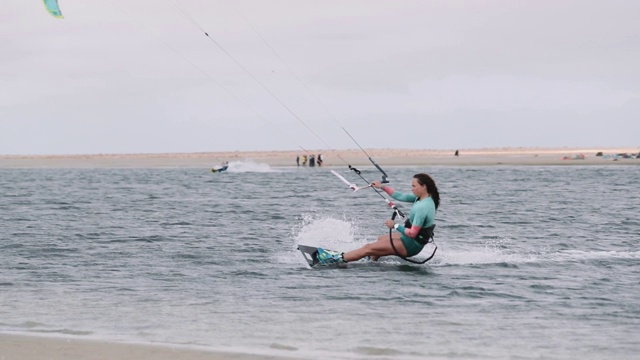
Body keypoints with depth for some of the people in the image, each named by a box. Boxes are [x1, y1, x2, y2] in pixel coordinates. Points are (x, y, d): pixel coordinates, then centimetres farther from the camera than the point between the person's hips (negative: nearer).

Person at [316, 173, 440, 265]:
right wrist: (382, 187, 8)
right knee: (380, 239, 34)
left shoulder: (422, 207, -29)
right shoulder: (422, 198, 0)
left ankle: (337, 259, -2)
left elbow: (412, 233, -30)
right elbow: (400, 196, 11)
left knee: (368, 248, -6)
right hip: (410, 239, 10)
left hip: (411, 245, -10)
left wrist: (395, 226, -18)